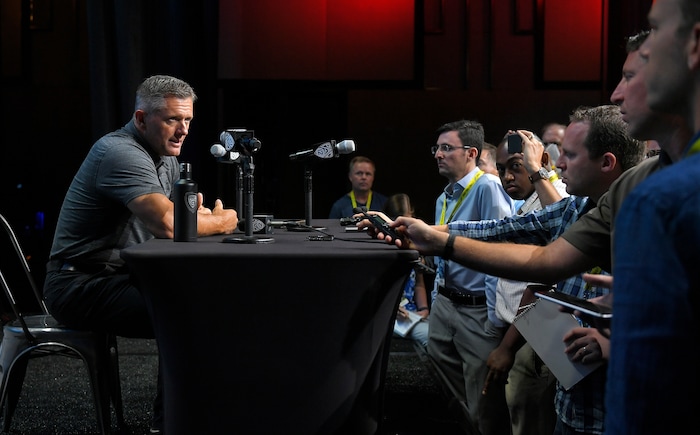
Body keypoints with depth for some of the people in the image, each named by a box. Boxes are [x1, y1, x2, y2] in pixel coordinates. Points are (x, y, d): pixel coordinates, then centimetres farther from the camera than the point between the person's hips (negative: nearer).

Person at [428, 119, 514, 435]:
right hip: (445, 304, 9)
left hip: (477, 311, -9)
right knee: (462, 400, 19)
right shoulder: (444, 198, 13)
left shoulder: (488, 188, -15)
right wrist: (437, 300, 18)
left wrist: (495, 319, -22)